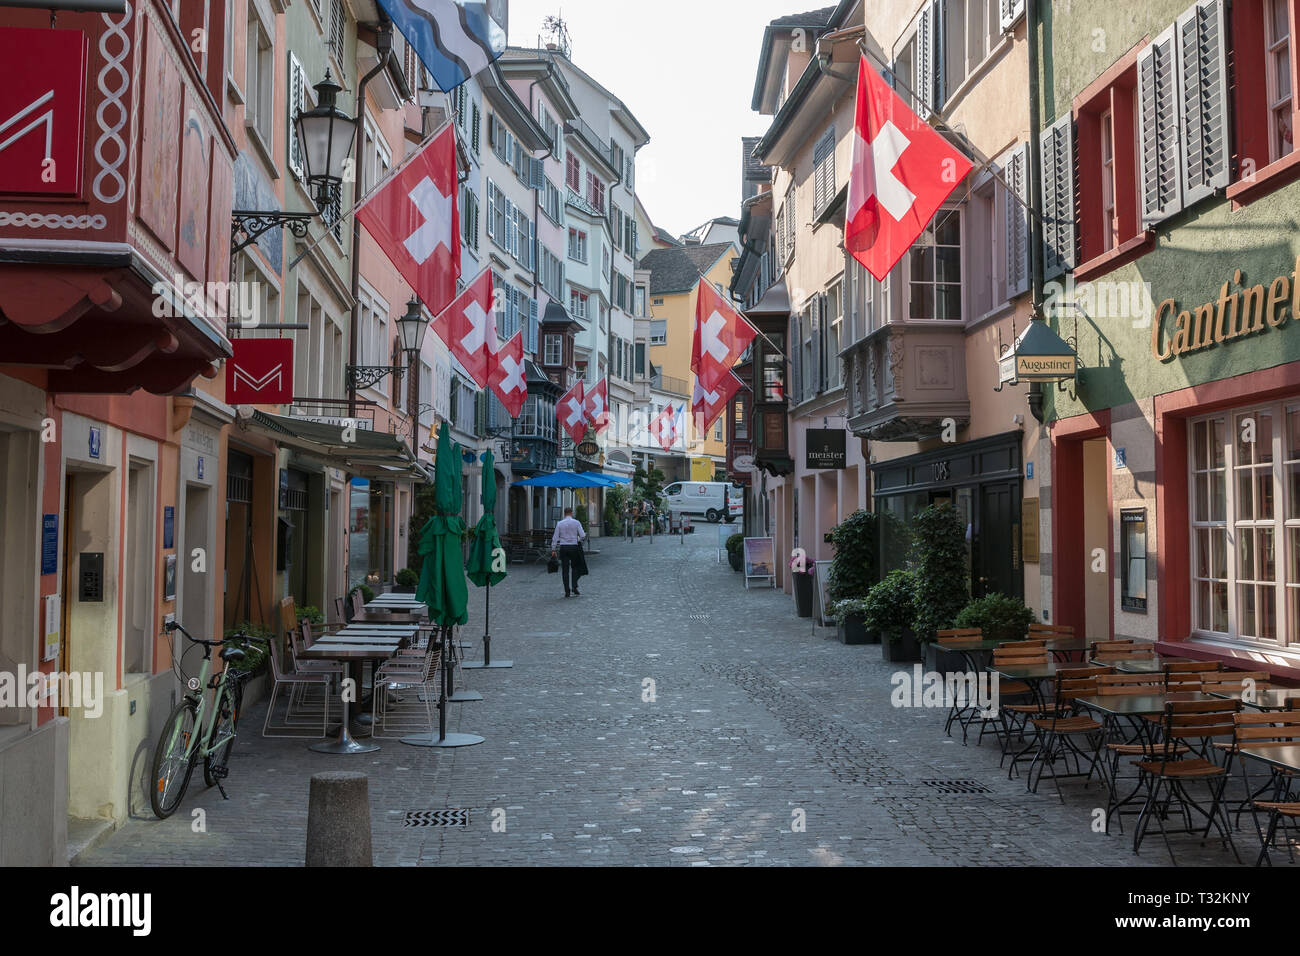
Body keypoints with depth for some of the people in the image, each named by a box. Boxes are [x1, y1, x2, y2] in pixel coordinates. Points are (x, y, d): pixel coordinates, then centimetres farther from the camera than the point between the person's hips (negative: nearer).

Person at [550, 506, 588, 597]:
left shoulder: (560, 523, 3)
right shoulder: (576, 522, -1)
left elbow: (555, 537, 1)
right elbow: (582, 535, -6)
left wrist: (553, 550, 6)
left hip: (563, 548, 1)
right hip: (574, 547, -1)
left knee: (565, 570, 4)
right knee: (575, 567, 14)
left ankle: (567, 592, 3)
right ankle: (574, 587, -1)